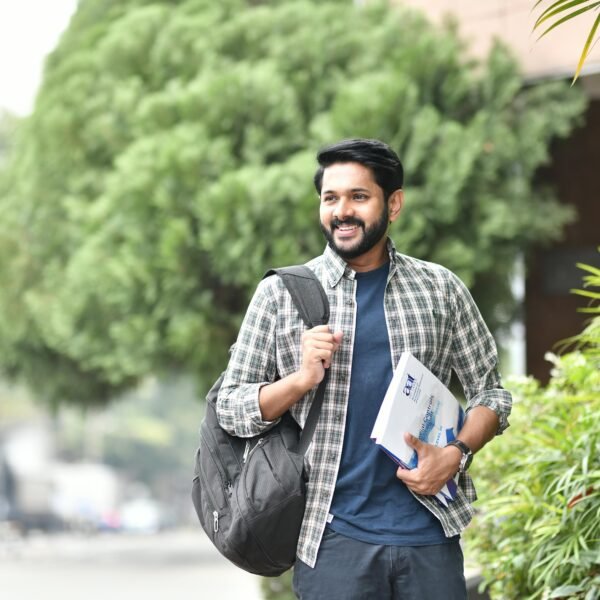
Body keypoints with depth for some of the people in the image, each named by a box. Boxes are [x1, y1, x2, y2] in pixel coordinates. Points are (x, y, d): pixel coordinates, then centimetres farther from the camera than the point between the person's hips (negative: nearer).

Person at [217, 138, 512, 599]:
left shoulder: (441, 289, 7)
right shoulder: (281, 294, 4)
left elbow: (489, 392, 12)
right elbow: (231, 409, 5)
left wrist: (457, 455, -7)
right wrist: (302, 379, -12)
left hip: (430, 529, 1)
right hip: (333, 538, -1)